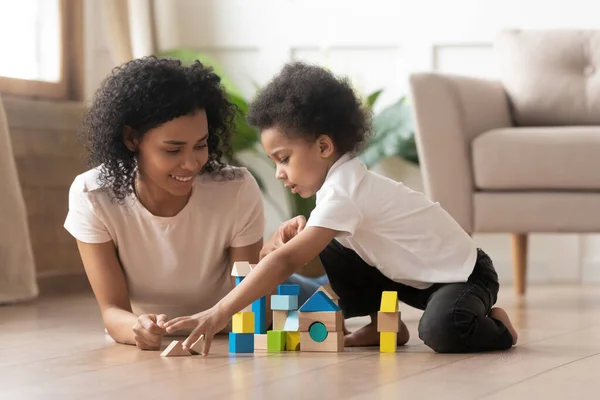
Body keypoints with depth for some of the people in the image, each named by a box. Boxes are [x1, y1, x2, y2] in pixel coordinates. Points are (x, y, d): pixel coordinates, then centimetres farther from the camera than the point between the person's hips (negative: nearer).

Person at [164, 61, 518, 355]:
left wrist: (219, 314, -40)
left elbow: (287, 261, -36)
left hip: (464, 275, -9)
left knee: (443, 330, -37)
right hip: (416, 276, 9)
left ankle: (494, 326, -6)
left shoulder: (343, 193, -28)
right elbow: (302, 256, 10)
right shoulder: (342, 180, 1)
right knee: (328, 254, -4)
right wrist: (303, 236, -12)